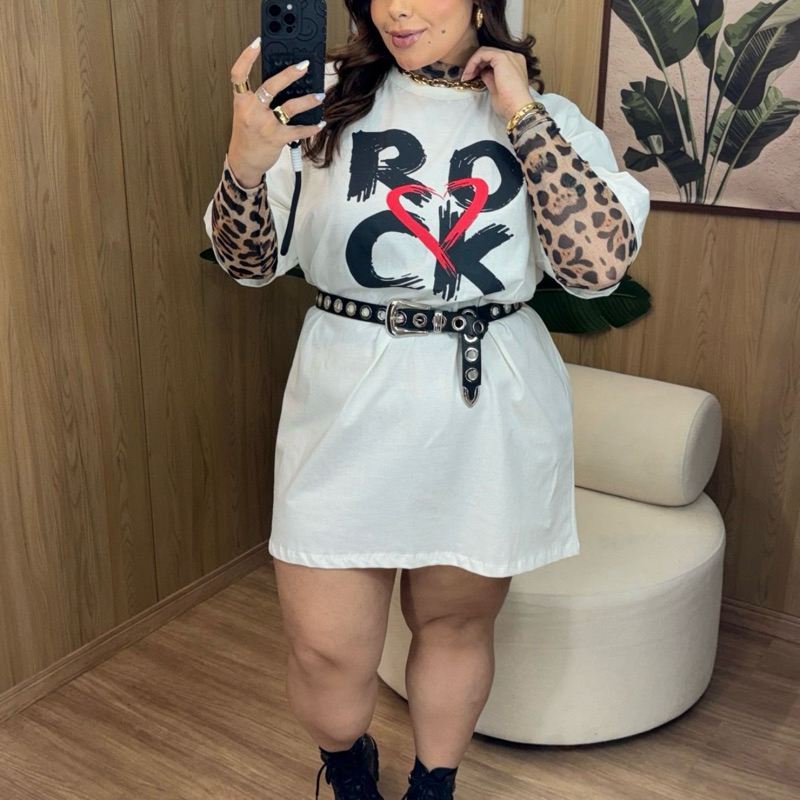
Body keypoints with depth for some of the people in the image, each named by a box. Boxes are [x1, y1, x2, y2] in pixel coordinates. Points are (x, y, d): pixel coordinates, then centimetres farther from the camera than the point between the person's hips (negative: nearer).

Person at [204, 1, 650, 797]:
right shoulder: (327, 100, 0)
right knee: (328, 651, 6)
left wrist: (521, 116, -13)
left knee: (455, 621, 17)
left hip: (488, 417, 1)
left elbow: (601, 262, -14)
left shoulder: (550, 119, 0)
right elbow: (250, 262, -3)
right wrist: (244, 162, -23)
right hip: (348, 411, 0)